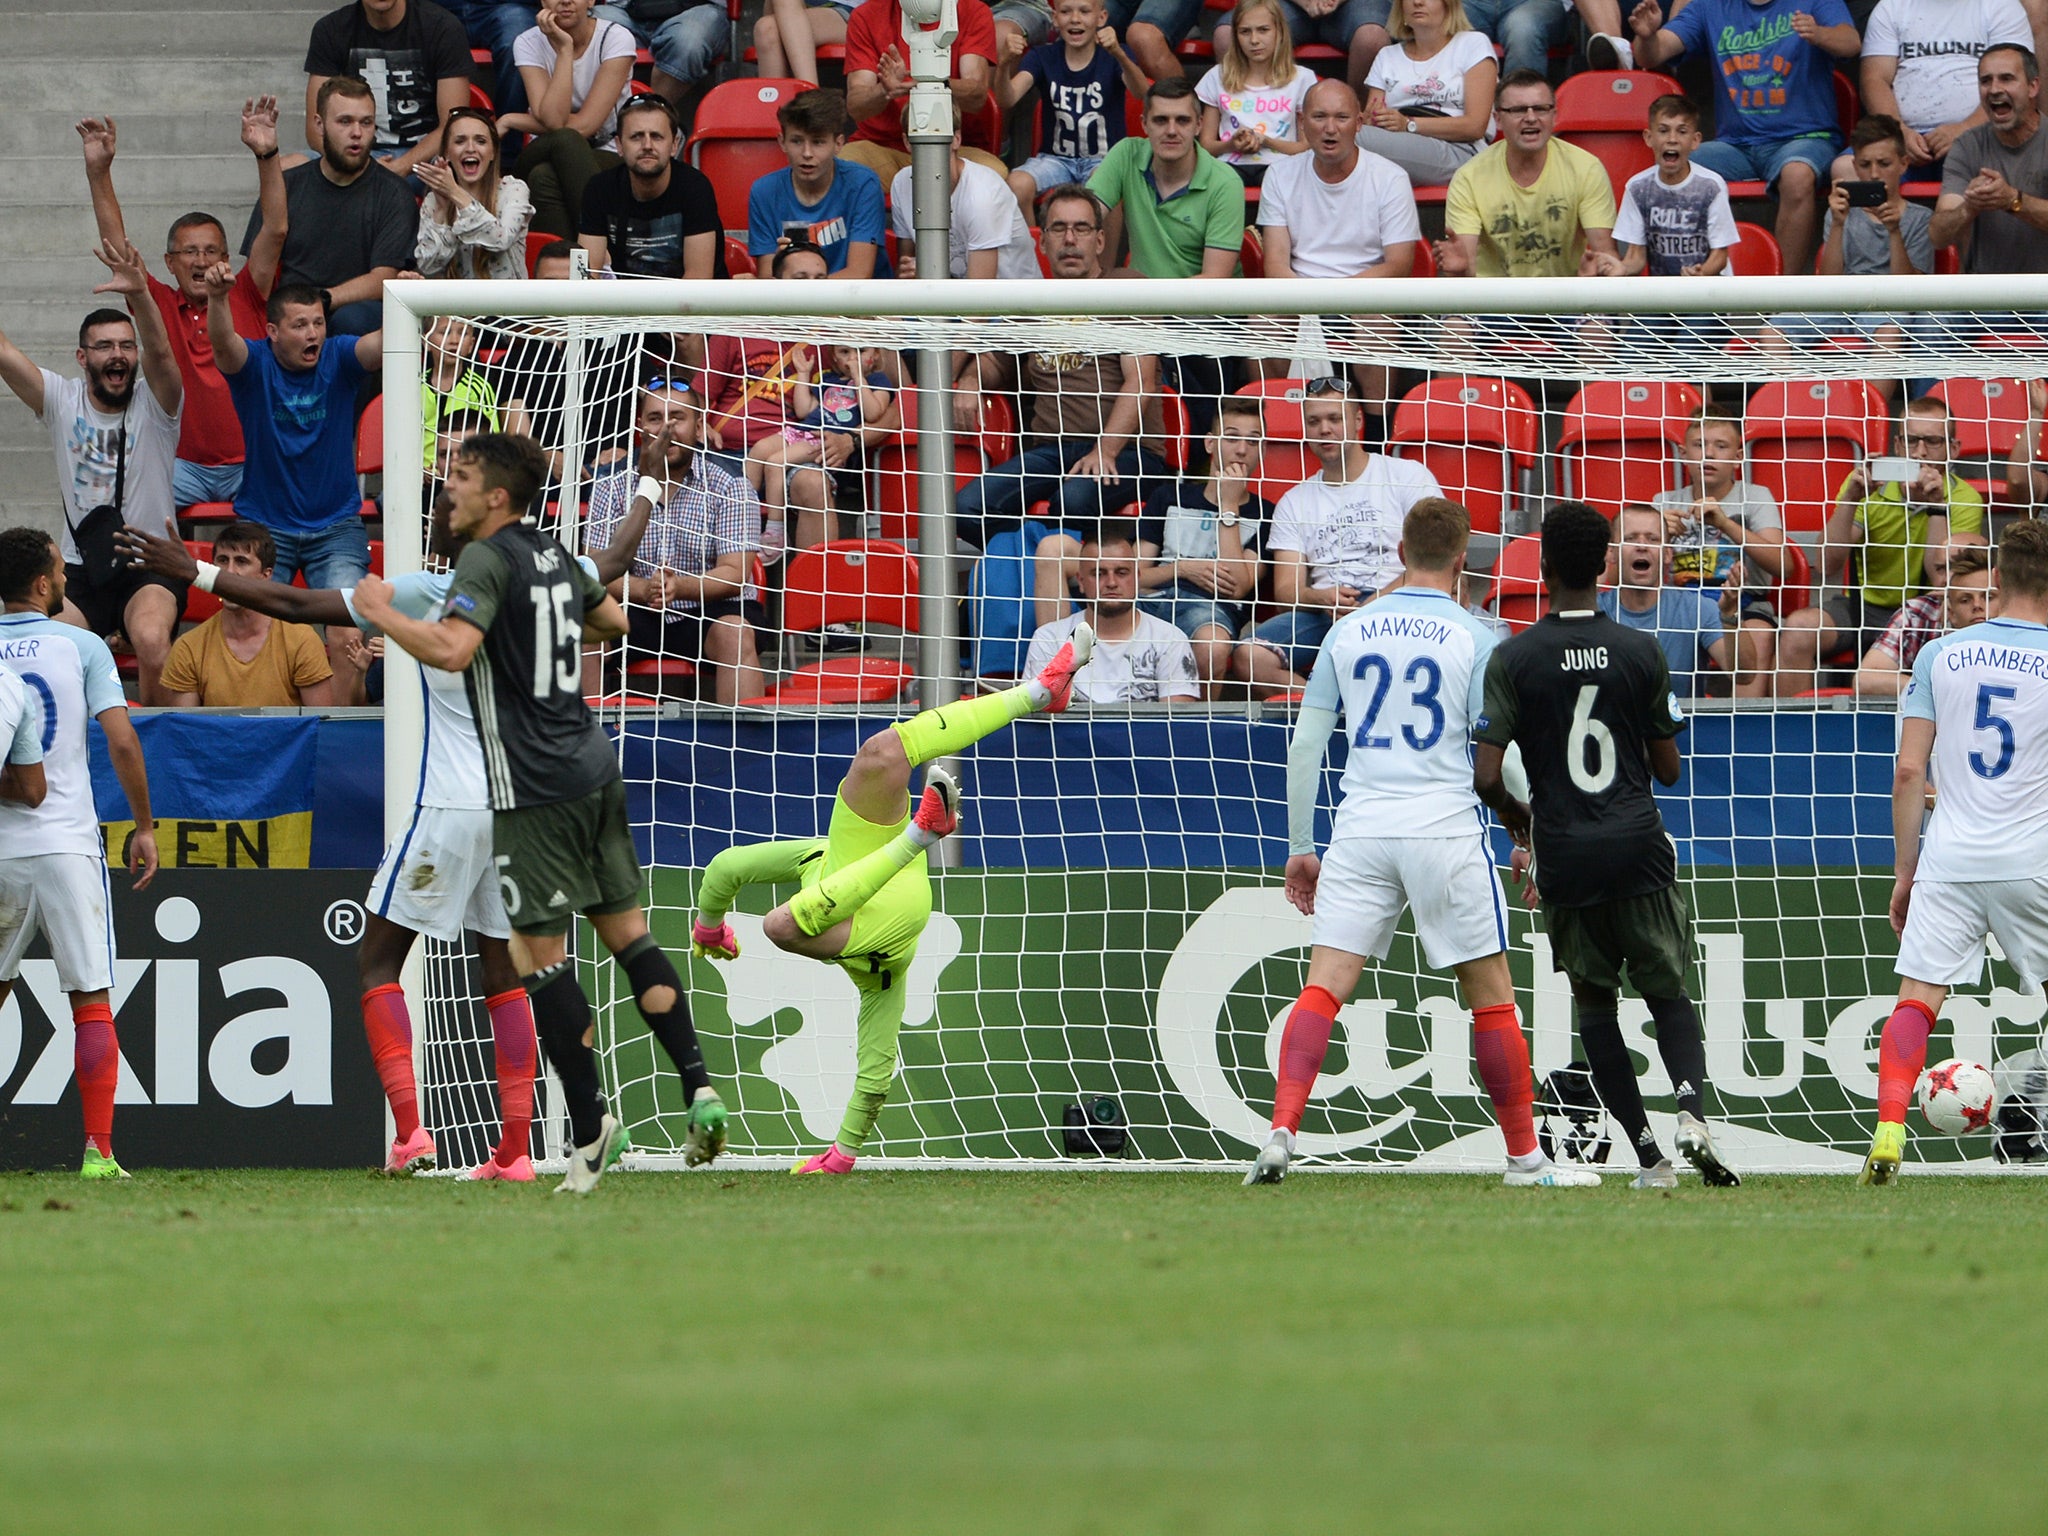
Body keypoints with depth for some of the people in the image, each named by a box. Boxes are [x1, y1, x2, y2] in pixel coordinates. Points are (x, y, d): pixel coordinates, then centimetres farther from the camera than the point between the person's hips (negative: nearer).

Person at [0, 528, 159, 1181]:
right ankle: (98, 1149, -5)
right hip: (67, 843, -2)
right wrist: (144, 826, 3)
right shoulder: (81, 647, -2)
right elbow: (122, 743, -6)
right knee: (93, 1002, 2)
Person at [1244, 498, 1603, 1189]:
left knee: (1324, 987, 0)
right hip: (1446, 830, -2)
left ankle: (1281, 1131, -18)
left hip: (1361, 831, 2)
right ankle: (1525, 1157, 12)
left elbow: (1304, 743, 9)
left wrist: (1299, 847, 16)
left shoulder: (1348, 632, 8)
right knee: (1491, 996, 7)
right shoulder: (1472, 638, -2)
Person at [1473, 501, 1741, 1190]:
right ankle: (1692, 1111, -18)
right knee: (1669, 993, 10)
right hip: (1638, 845, 1)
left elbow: (1486, 776, -9)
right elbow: (1669, 769, 6)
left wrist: (1517, 819, 12)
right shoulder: (1642, 653, 0)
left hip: (1565, 853, -1)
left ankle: (1648, 1155, 7)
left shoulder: (1513, 658, -5)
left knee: (1593, 1000, 14)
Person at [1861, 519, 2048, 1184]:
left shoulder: (1941, 655, 4)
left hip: (1949, 861, 1)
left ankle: (1888, 1134, -16)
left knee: (1916, 1001, 0)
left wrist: (1905, 871, 9)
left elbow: (1909, 771, 2)